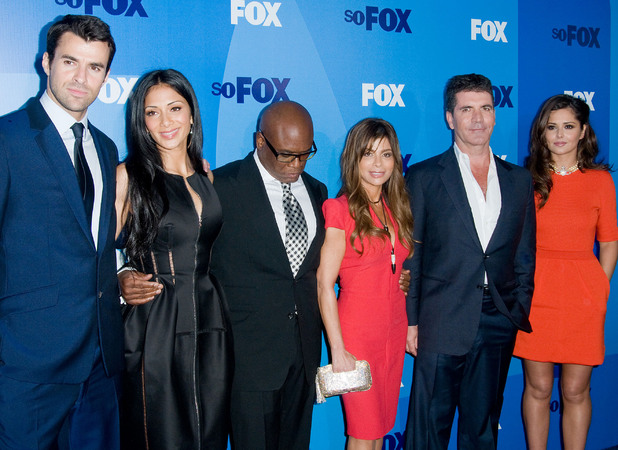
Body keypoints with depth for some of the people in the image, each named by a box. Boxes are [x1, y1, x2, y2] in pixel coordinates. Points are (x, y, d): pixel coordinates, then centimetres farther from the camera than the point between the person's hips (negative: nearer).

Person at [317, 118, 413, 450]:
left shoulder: (395, 208, 9)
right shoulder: (341, 209, -10)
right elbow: (324, 283, -13)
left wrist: (411, 327, 8)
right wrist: (338, 349, -16)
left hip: (394, 332, 6)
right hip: (357, 334, -6)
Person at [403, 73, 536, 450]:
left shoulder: (519, 179, 10)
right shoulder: (424, 177, -1)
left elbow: (525, 253, 12)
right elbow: (409, 255, -2)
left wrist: (519, 312, 4)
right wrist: (410, 321, -6)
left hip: (499, 324, 4)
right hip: (443, 323, -3)